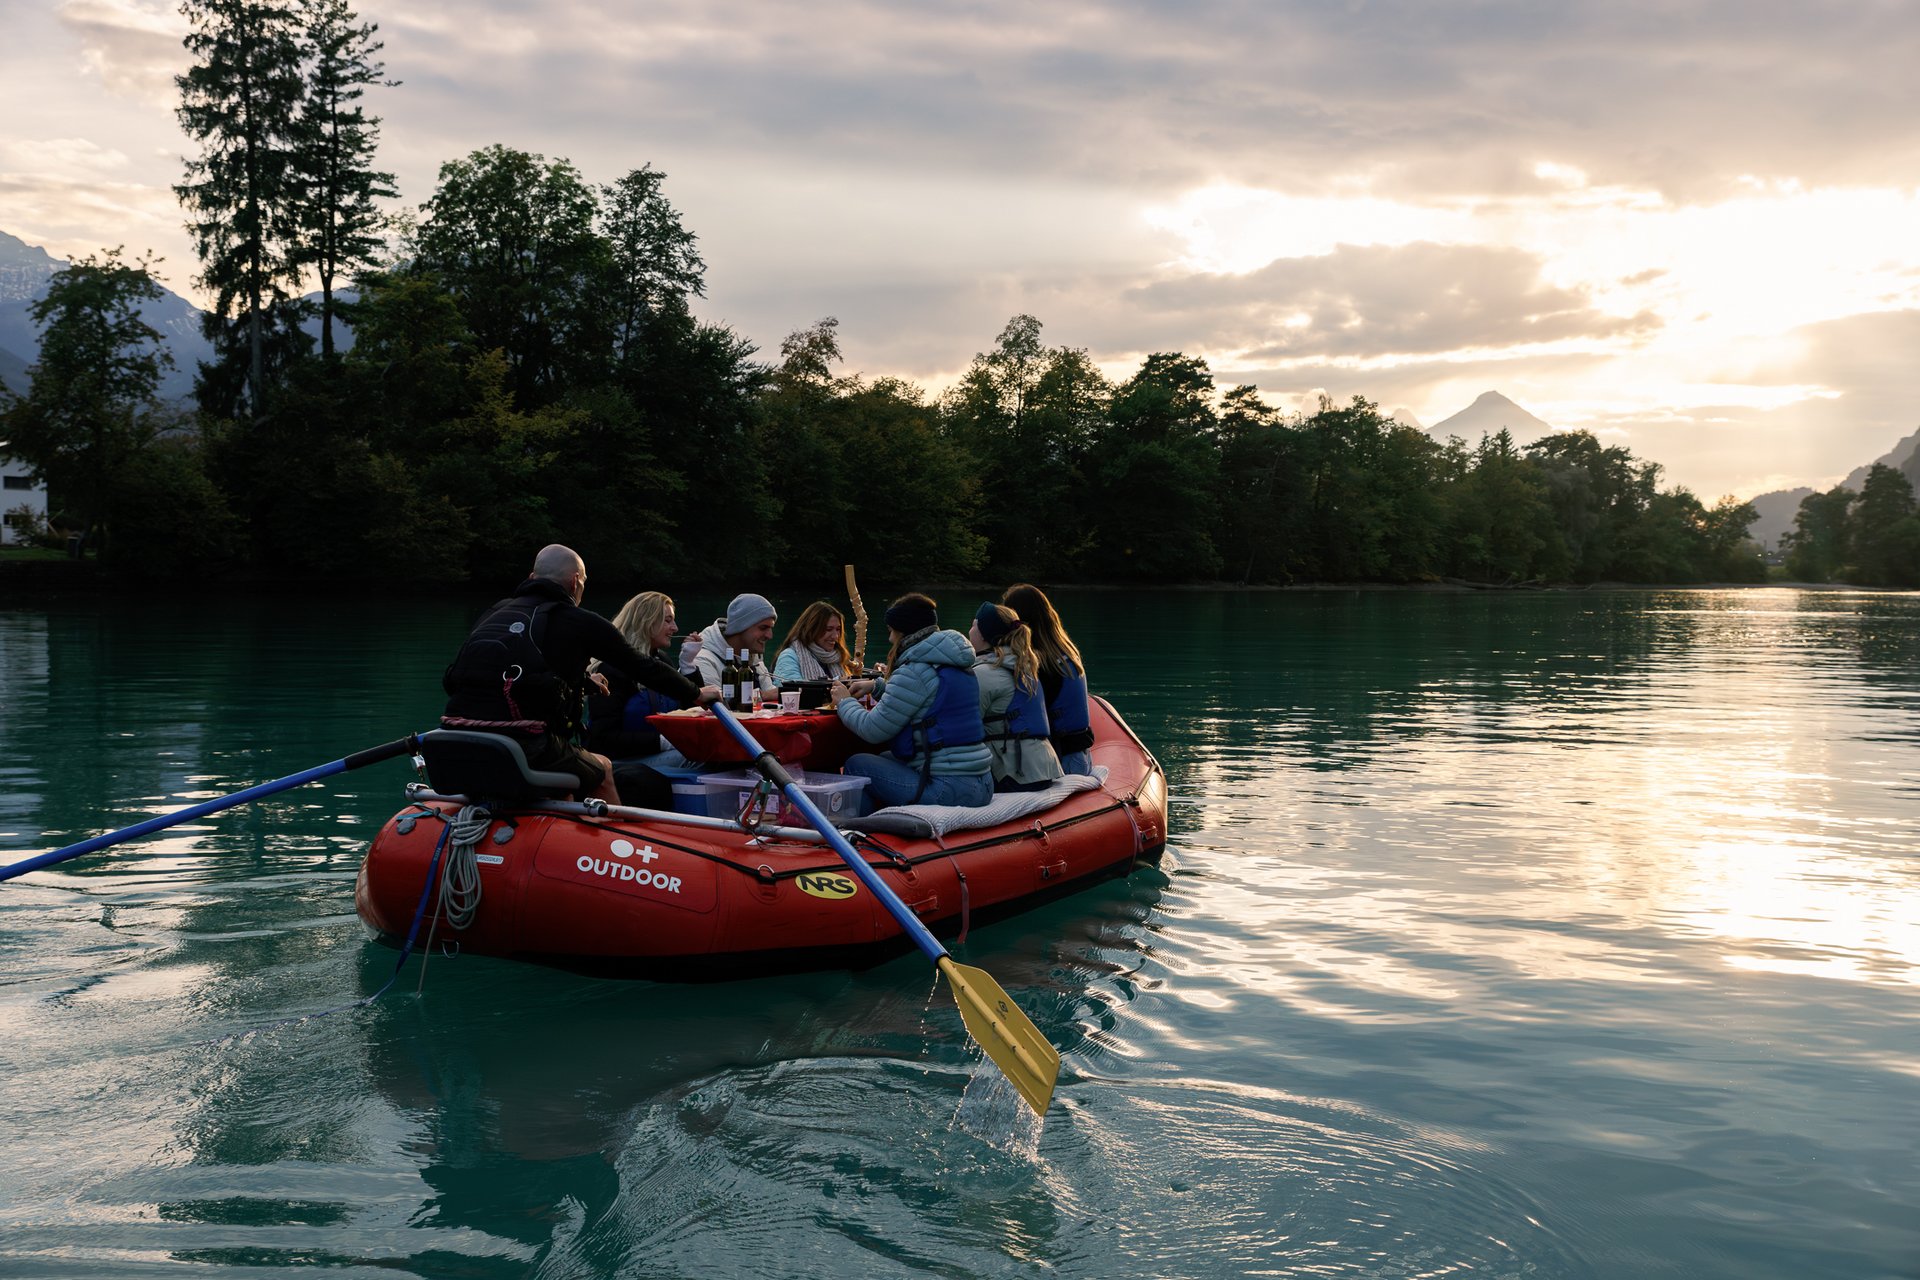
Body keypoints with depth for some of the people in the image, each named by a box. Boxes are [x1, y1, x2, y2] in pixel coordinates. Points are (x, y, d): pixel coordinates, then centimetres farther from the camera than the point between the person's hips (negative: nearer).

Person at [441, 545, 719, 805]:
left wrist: (582, 679, 52)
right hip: (523, 747, -6)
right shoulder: (581, 622, 6)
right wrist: (696, 694, 31)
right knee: (602, 771, 25)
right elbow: (643, 667, 16)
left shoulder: (496, 611, 21)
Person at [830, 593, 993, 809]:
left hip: (949, 789, -9)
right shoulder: (959, 666, 14)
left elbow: (873, 730, -8)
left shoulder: (915, 672, -13)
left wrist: (845, 702, 9)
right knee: (885, 759, 27)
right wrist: (877, 685, 33)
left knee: (856, 764, 3)